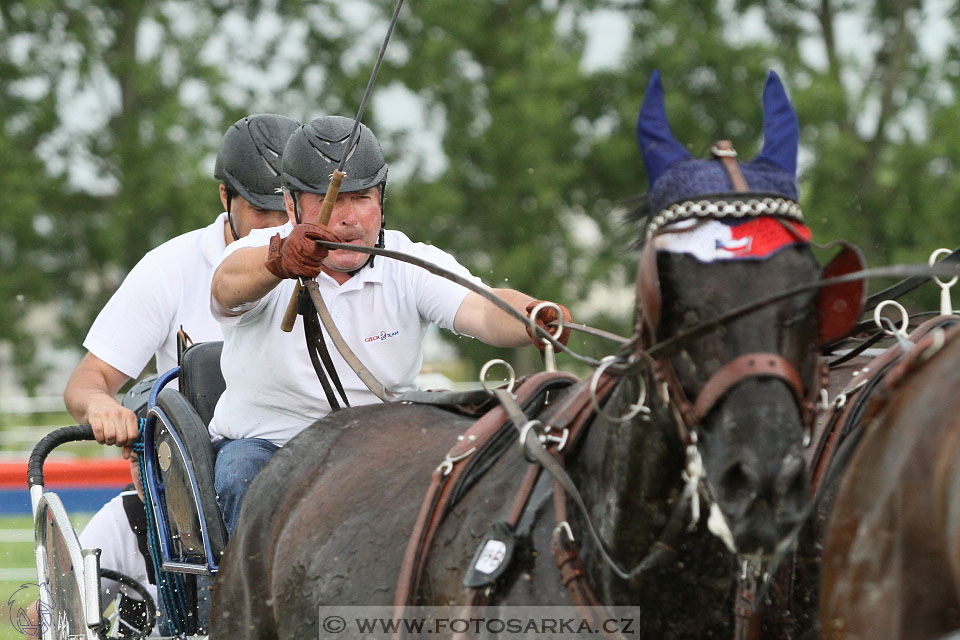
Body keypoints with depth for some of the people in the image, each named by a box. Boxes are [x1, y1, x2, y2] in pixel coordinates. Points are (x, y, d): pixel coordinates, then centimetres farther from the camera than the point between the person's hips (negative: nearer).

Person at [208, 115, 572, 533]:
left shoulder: (413, 265, -4)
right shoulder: (257, 255, -11)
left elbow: (482, 311, -23)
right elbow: (229, 284, -37)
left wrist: (534, 320, -49)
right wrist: (279, 261, -62)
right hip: (265, 440, -2)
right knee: (246, 475, -33)